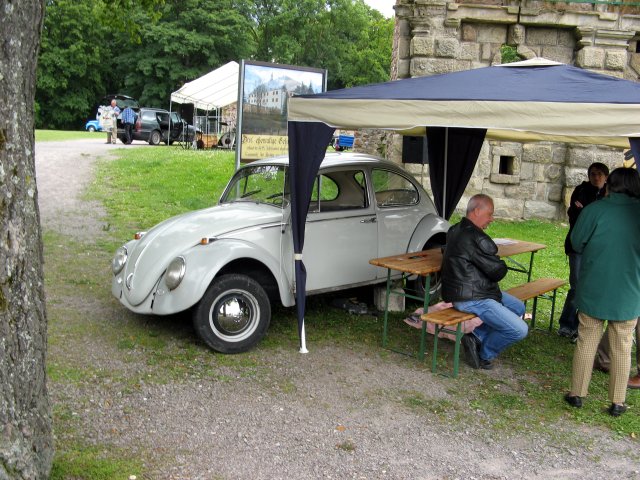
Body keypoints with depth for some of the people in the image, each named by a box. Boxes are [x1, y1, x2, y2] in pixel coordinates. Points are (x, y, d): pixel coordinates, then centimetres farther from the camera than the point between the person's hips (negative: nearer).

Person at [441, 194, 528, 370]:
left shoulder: (455, 230, 9)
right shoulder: (476, 238, -24)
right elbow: (498, 271, -19)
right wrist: (502, 265, 6)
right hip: (470, 299, -11)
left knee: (518, 307, 20)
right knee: (519, 330, -14)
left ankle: (477, 336, 13)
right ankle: (485, 355, 7)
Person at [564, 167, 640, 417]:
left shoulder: (596, 209, -12)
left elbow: (577, 243, -5)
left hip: (593, 290, -1)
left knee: (587, 342, 11)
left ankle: (577, 394, 19)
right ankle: (617, 402, 18)